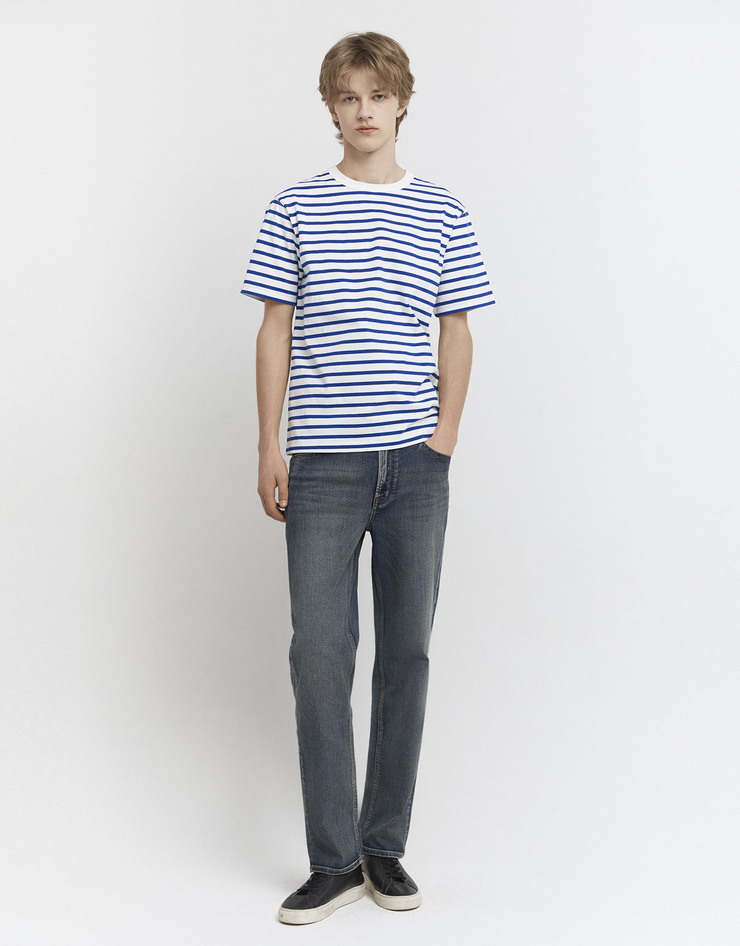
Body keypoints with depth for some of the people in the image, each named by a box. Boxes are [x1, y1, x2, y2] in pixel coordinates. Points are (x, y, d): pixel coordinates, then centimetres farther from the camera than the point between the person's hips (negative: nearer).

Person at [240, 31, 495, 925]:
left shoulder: (441, 213, 9)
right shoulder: (294, 208, 6)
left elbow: (456, 334, 10)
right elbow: (276, 331, 5)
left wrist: (443, 440, 1)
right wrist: (269, 447, 0)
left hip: (414, 461, 1)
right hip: (322, 460, -1)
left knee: (406, 650, 5)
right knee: (319, 652, -4)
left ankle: (385, 847, 18)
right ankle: (334, 859, 6)